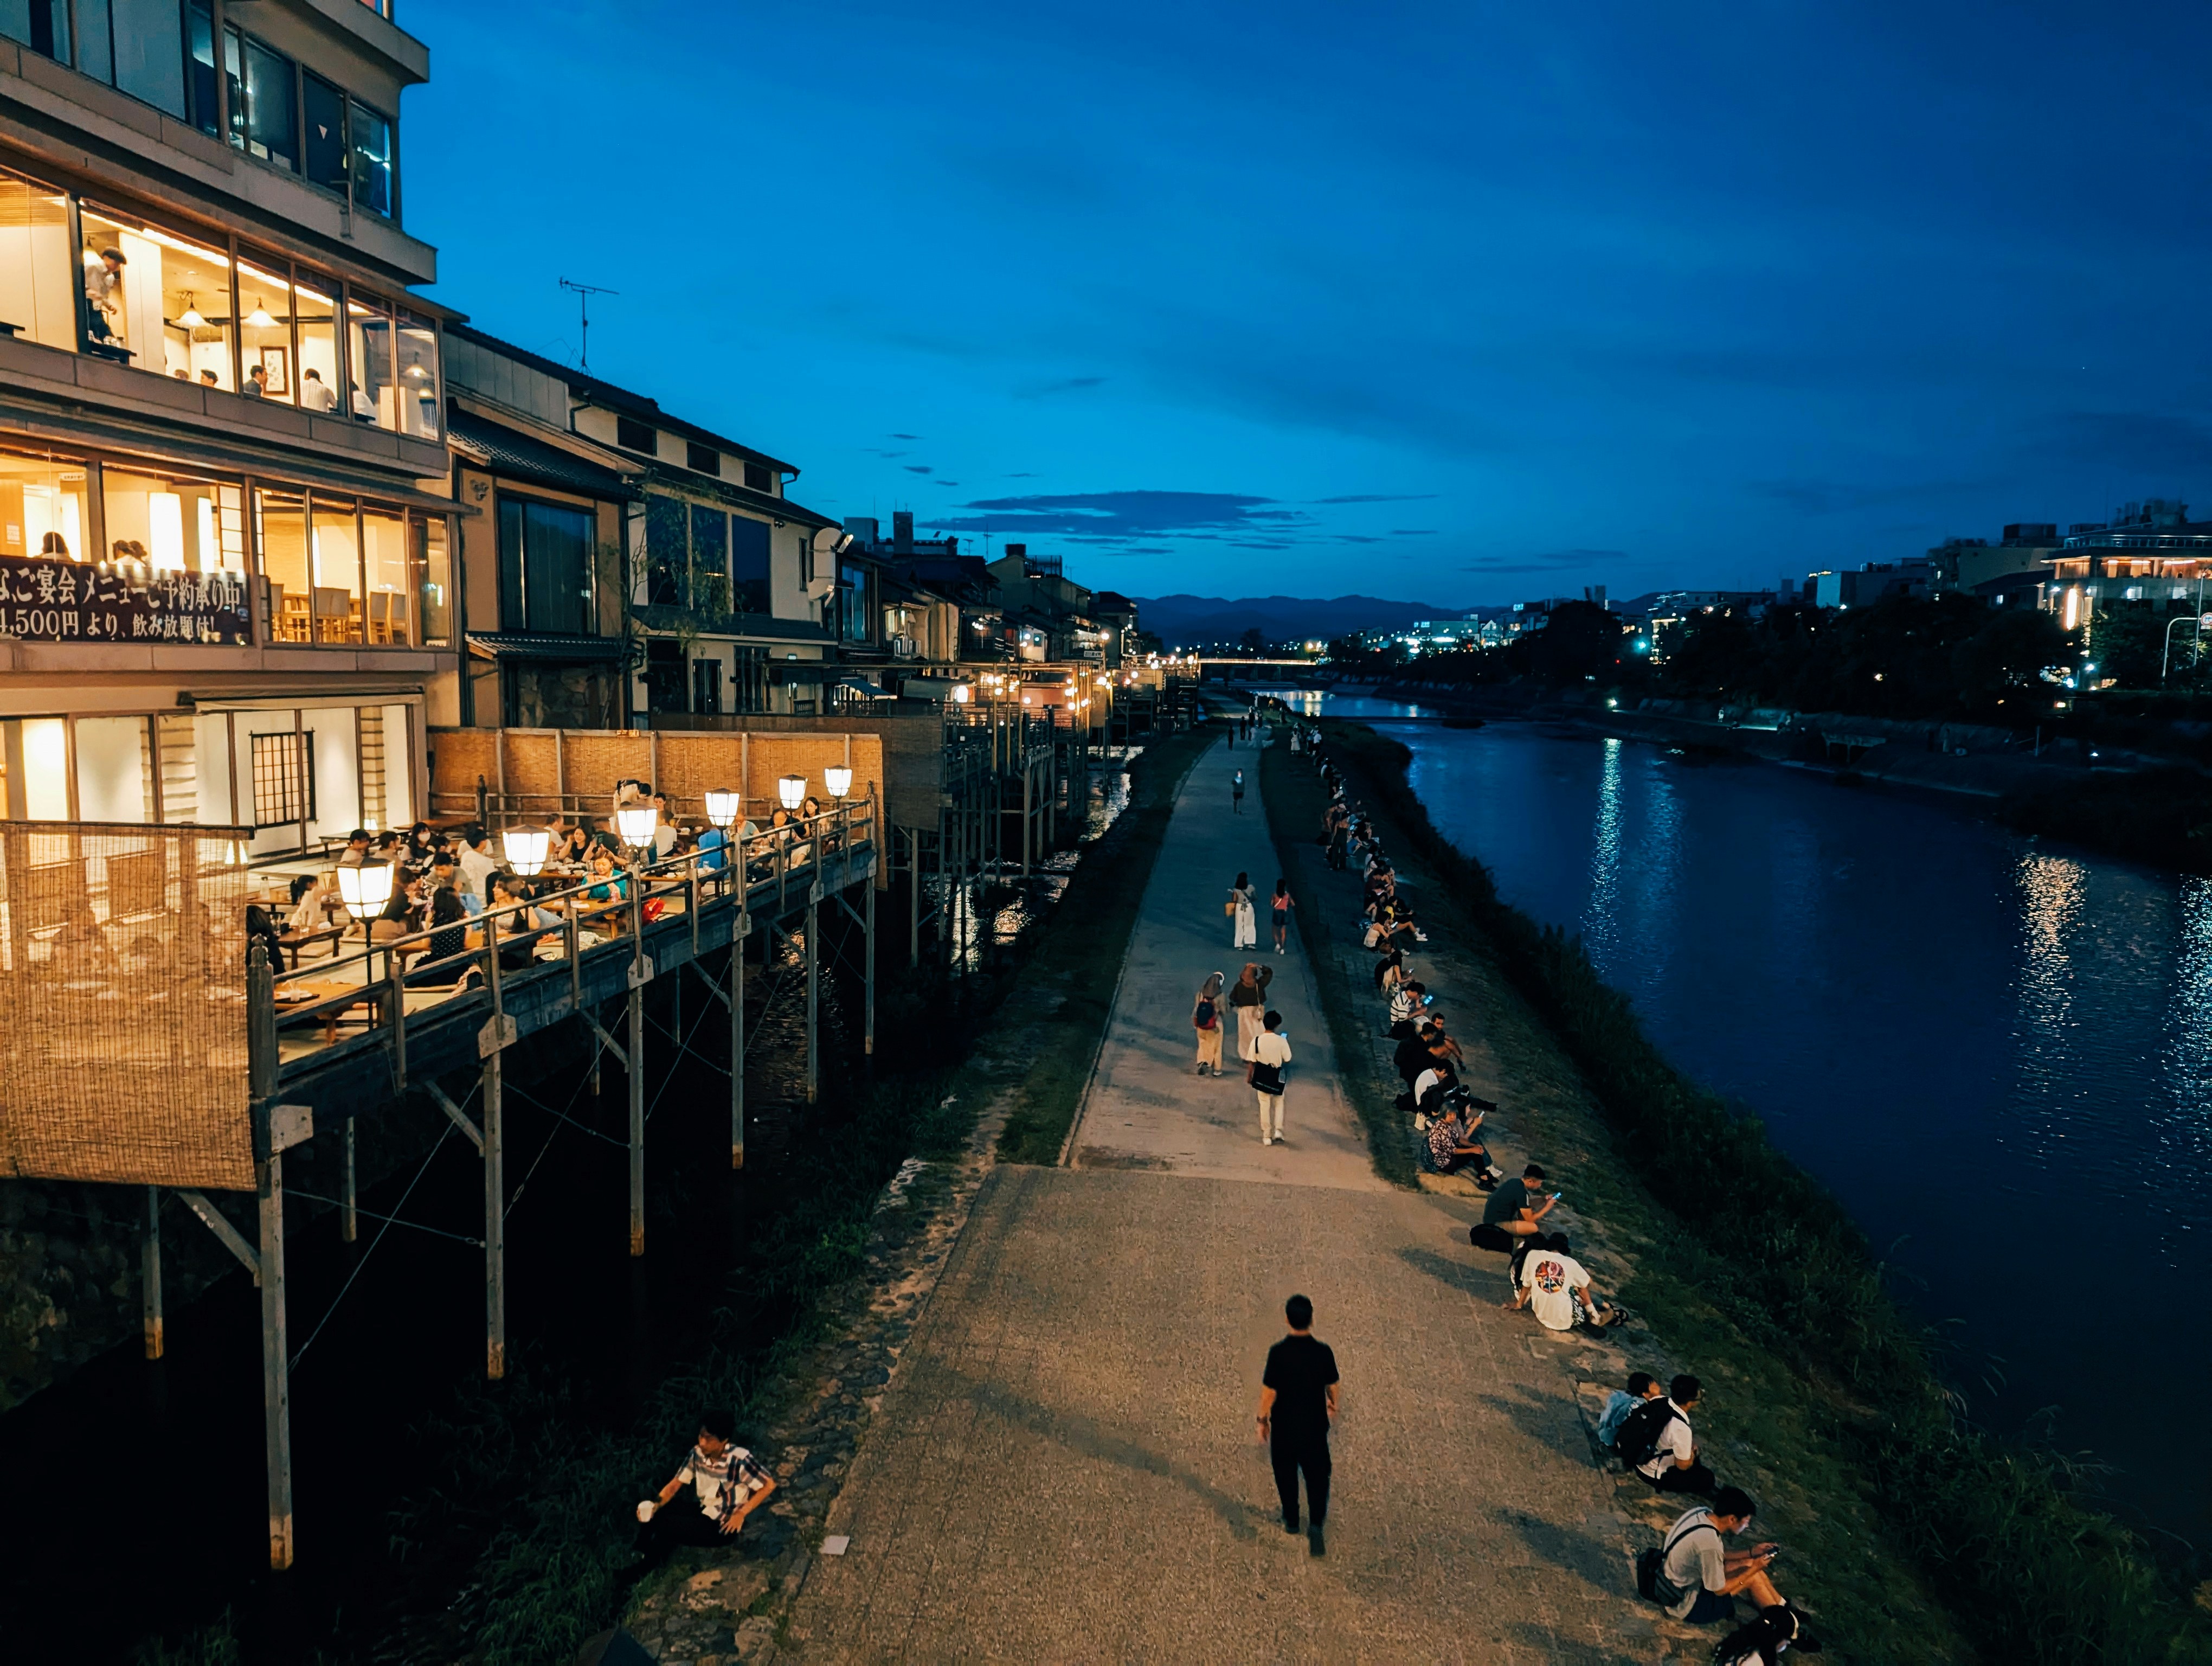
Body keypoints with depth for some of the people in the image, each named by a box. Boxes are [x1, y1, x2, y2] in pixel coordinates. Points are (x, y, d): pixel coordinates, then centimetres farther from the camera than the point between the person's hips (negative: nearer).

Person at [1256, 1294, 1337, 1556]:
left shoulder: (1278, 1353, -21)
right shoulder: (1323, 1352, -15)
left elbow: (1269, 1392, -15)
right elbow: (1332, 1387, -1)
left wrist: (1263, 1419, 1)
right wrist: (1334, 1406, 20)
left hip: (1284, 1426, -1)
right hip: (1315, 1426, 1)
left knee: (1286, 1474, 20)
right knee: (1317, 1476, 14)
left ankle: (1291, 1520, 35)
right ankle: (1316, 1524, -2)